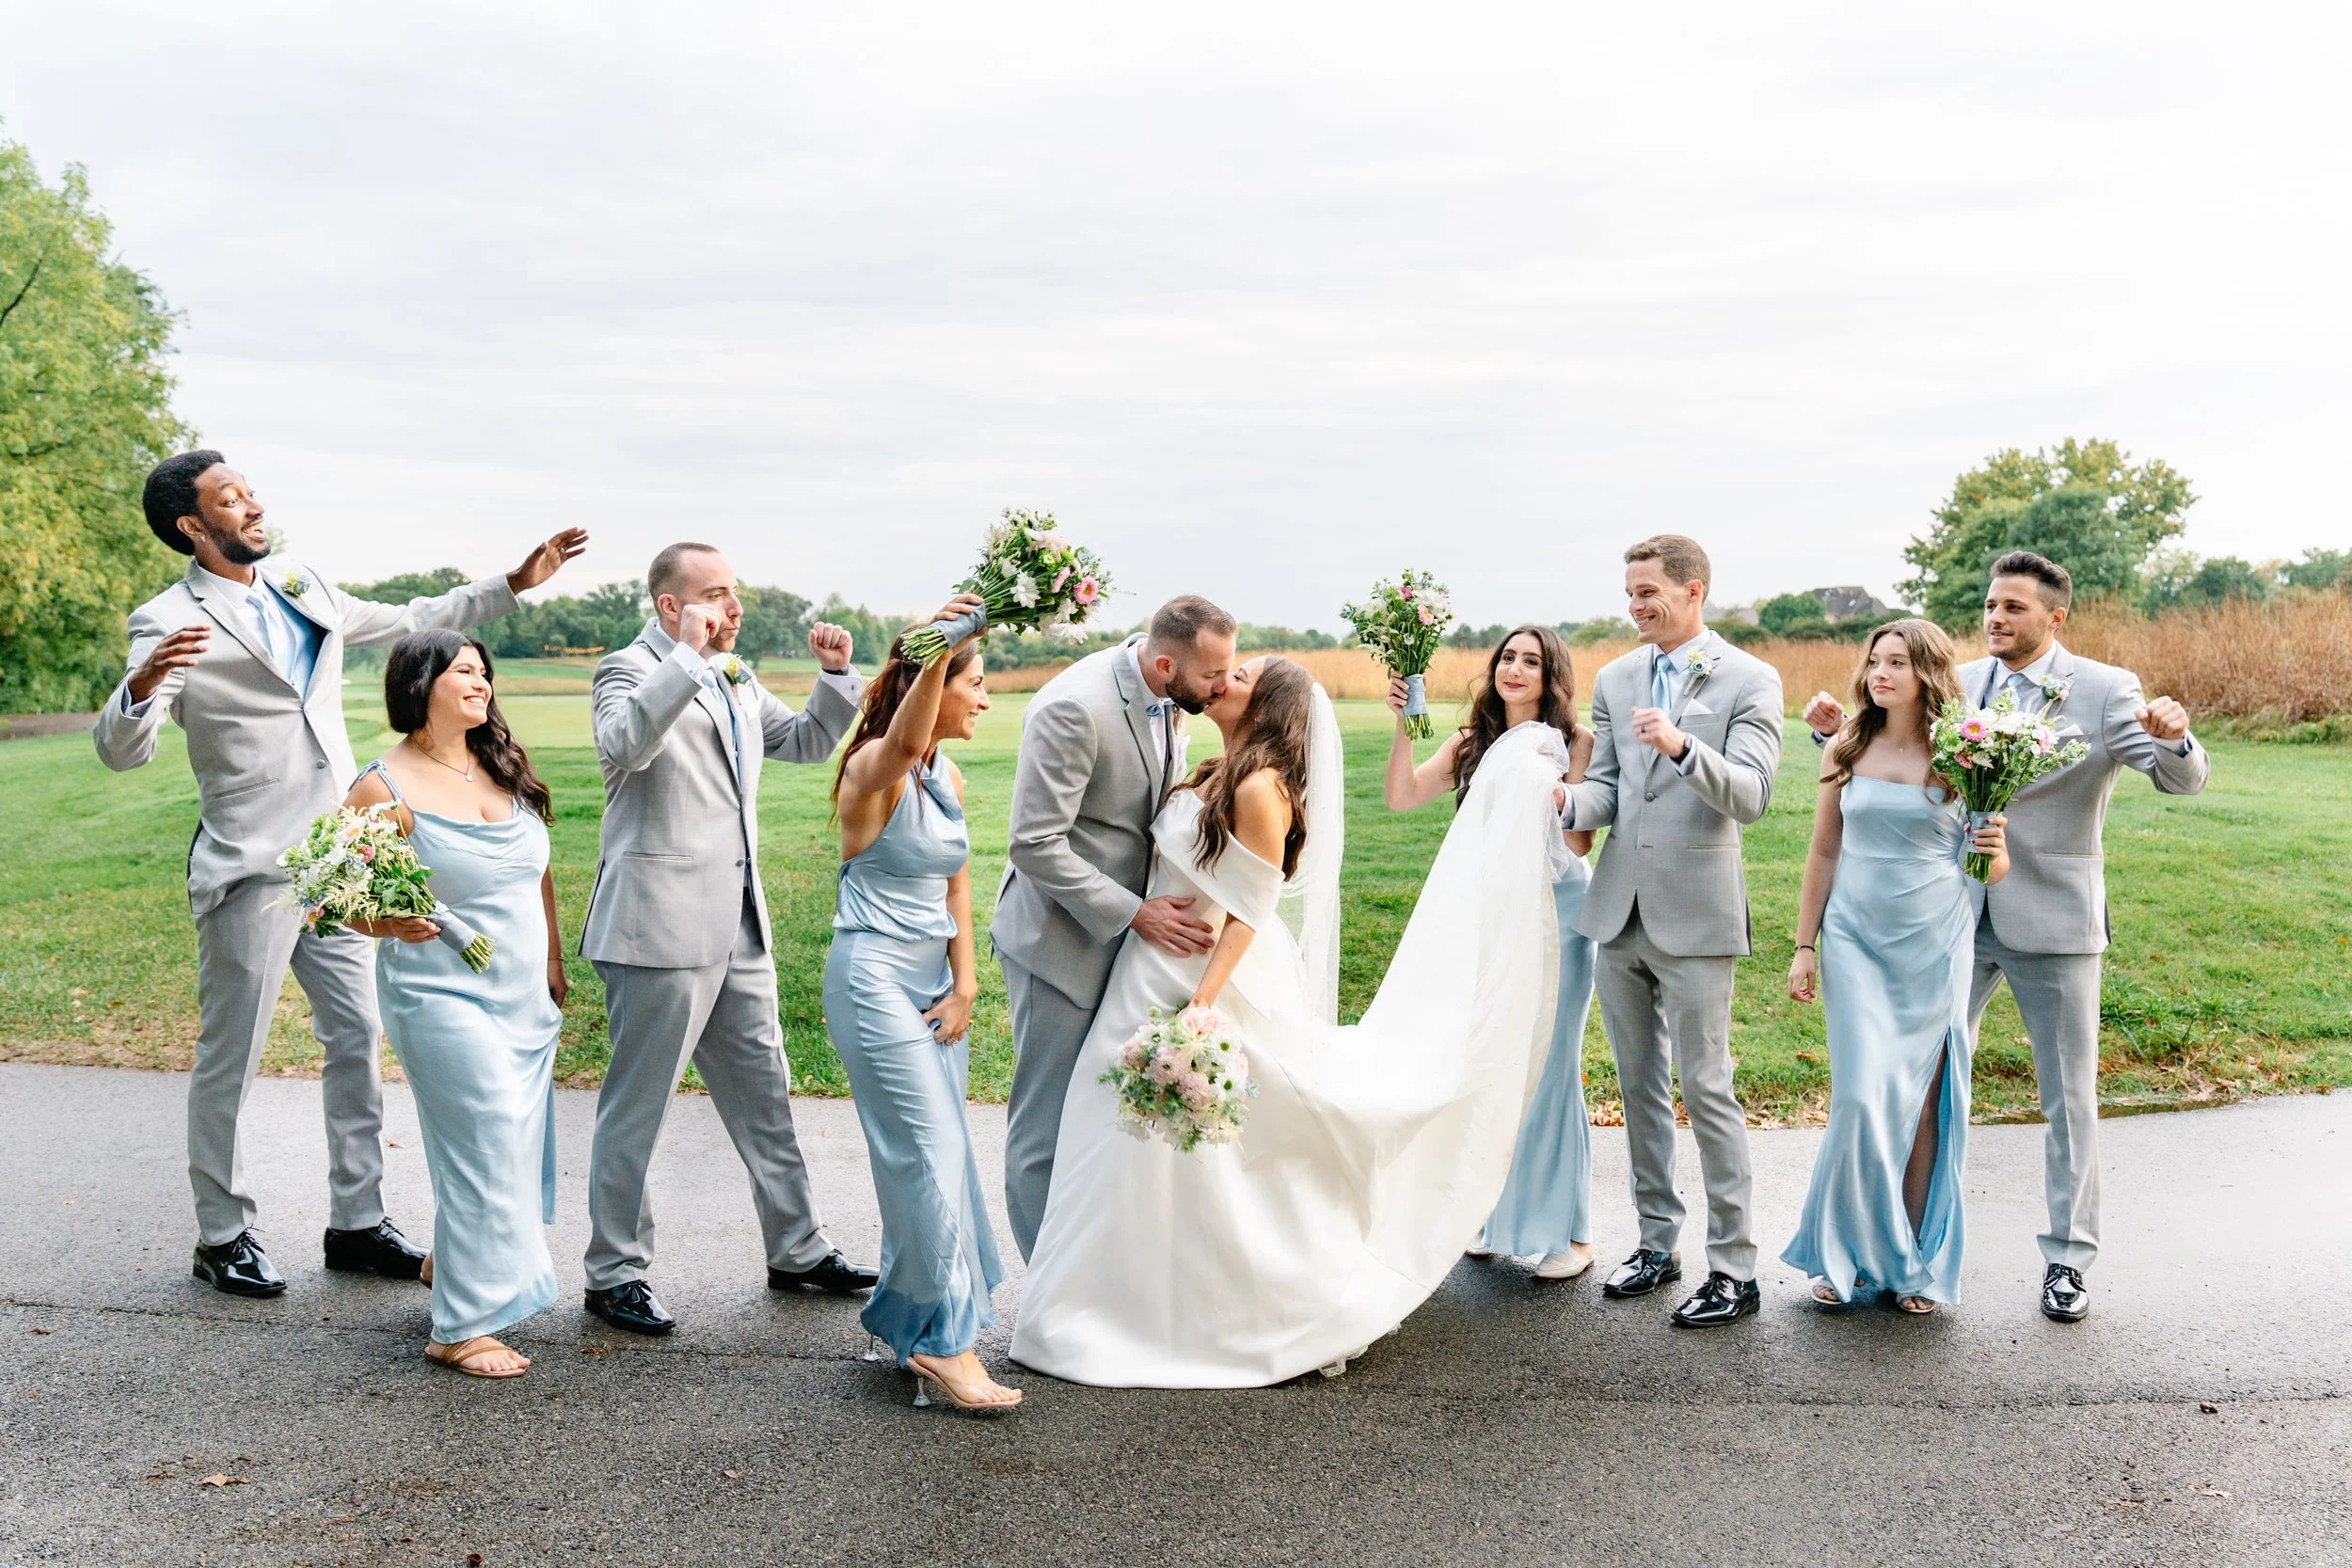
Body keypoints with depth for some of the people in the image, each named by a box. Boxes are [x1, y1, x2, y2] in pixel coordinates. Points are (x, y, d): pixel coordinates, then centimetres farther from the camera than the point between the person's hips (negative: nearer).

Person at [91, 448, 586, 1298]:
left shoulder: (304, 588, 10)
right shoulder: (170, 622, -10)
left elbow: (407, 623, 23)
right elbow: (120, 751, -17)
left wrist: (513, 583, 21)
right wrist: (143, 686, -39)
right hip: (250, 872, -6)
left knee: (358, 1040, 10)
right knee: (229, 1061, 4)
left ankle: (356, 1222, 22)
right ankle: (223, 1237, 20)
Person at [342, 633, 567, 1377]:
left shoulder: (505, 770, 8)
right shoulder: (384, 788, -11)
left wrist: (554, 964, 15)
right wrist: (390, 925, -30)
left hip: (527, 1000, 7)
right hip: (445, 1001, -7)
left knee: (520, 1147, 15)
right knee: (486, 1149, -9)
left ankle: (450, 1259, 40)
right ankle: (461, 1329, 2)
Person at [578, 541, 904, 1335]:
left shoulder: (736, 677, 15)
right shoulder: (630, 670, -9)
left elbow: (805, 742, 24)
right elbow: (623, 744, -30)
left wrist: (836, 675, 9)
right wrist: (690, 656, -29)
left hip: (737, 924, 8)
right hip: (661, 927, -8)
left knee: (764, 1093, 16)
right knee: (637, 1105, 2)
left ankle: (796, 1249, 28)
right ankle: (615, 1273, 15)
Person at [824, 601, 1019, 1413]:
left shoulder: (950, 778, 10)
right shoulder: (874, 769, -14)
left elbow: (956, 887, 10)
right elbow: (905, 742, -40)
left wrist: (965, 984, 1)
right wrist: (939, 650, -55)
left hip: (934, 977, 8)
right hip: (874, 974, -8)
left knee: (937, 1152, 11)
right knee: (931, 1151, -10)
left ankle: (906, 1313, 25)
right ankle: (943, 1338, -1)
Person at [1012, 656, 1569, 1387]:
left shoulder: (1260, 788, -17)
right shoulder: (1215, 776, 8)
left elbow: (1248, 915, -19)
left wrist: (1199, 1008, -23)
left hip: (1219, 981, -9)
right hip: (1159, 973, 9)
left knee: (1207, 1155, 0)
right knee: (1157, 1152, 15)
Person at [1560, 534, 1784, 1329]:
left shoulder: (1749, 679, -6)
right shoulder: (1615, 679, 11)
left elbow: (1750, 797, -16)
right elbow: (1607, 786, 11)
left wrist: (1683, 747, -32)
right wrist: (1566, 801, -11)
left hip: (1695, 916, -6)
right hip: (1618, 911, 6)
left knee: (1705, 1089, -3)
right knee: (1638, 1085, 14)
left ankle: (1734, 1267, 8)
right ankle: (1657, 1240, 27)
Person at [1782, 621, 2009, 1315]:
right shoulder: (1846, 751, 3)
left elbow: (1991, 867, 5)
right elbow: (1823, 854, 9)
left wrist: (1995, 851, -18)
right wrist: (1804, 946, 7)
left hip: (1934, 946, 0)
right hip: (1857, 942, 1)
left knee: (1923, 1101, 4)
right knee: (1864, 1098, -7)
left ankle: (1917, 1262, 19)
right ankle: (1847, 1254, 11)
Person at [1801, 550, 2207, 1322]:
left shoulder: (2104, 689, -8)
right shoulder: (1958, 684, 2)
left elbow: (2182, 778, -14)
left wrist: (2175, 736, -35)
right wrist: (1835, 730, -9)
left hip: (2052, 921, -3)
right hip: (1959, 914, 4)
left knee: (2068, 1096, 8)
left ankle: (2067, 1257, 22)